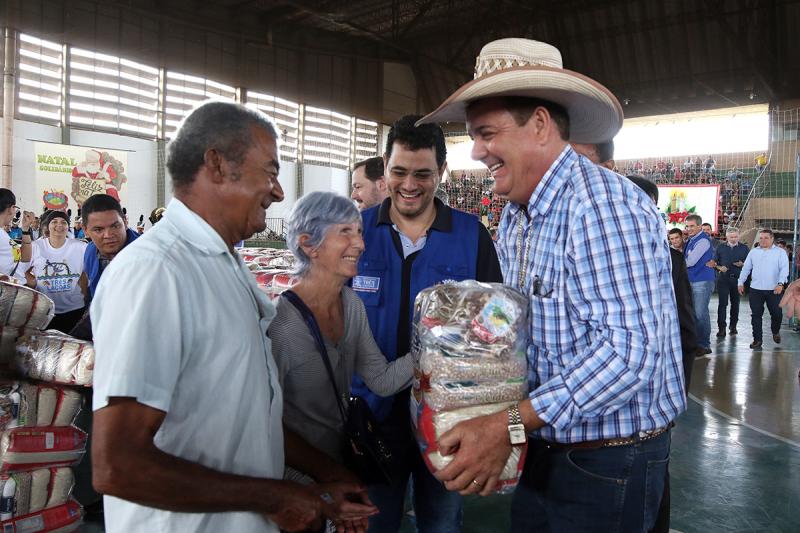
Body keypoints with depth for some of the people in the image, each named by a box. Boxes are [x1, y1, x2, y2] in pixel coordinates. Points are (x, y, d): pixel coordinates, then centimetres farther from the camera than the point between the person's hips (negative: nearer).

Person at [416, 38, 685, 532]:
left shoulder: (603, 204, -22)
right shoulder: (515, 218, 6)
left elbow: (630, 347, -30)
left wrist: (509, 426, -32)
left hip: (609, 464, -7)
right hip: (544, 447, 8)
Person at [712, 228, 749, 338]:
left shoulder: (744, 248, 7)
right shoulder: (720, 248, 8)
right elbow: (714, 262, 9)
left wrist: (742, 264, -14)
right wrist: (719, 267, -10)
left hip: (737, 278, 1)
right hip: (723, 278, -1)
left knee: (735, 303, 10)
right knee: (722, 303, -8)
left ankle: (733, 326, 23)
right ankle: (721, 328, -8)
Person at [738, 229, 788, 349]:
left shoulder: (780, 252, 2)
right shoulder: (753, 252, 11)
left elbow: (784, 269, -8)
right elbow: (746, 268, 15)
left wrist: (780, 283, -21)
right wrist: (741, 283, 10)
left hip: (774, 290, -2)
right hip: (755, 289, 2)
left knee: (777, 314, 2)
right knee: (756, 315, 2)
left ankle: (775, 332, 32)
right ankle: (757, 339, 10)